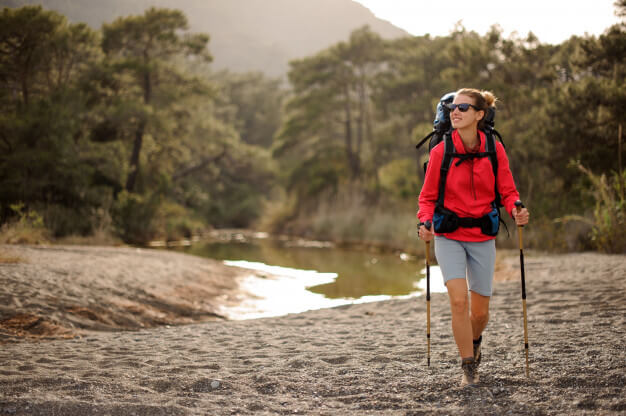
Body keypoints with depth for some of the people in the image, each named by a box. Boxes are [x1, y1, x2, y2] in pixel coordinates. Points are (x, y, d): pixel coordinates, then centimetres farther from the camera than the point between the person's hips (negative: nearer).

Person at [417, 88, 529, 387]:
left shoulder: (494, 150, -2)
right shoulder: (440, 152, -5)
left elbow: (507, 191, 2)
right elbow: (428, 196, 2)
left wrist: (516, 211, -19)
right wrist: (425, 222, -17)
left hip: (483, 238, 1)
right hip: (449, 237, -1)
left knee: (480, 311, 6)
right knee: (459, 300, -17)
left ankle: (473, 342, 42)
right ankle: (469, 368, -1)